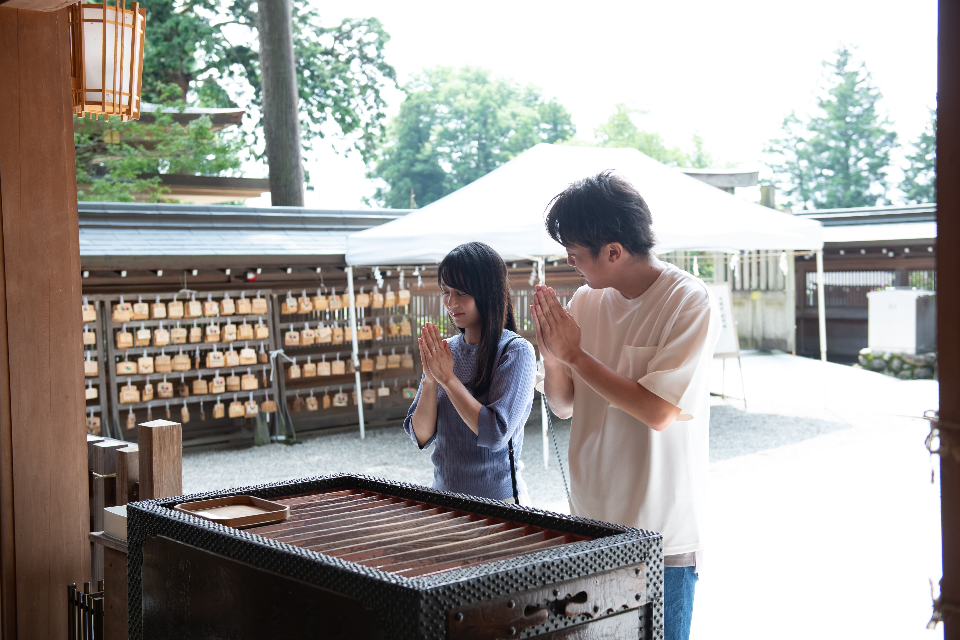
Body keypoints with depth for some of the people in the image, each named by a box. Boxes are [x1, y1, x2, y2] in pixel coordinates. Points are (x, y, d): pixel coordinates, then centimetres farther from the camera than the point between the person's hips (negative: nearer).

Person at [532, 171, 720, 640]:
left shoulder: (690, 303, -14)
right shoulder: (586, 301, 3)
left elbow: (658, 411, -21)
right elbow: (563, 406, 9)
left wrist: (575, 354, -15)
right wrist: (551, 354, -11)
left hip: (661, 534, -5)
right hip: (591, 523, 6)